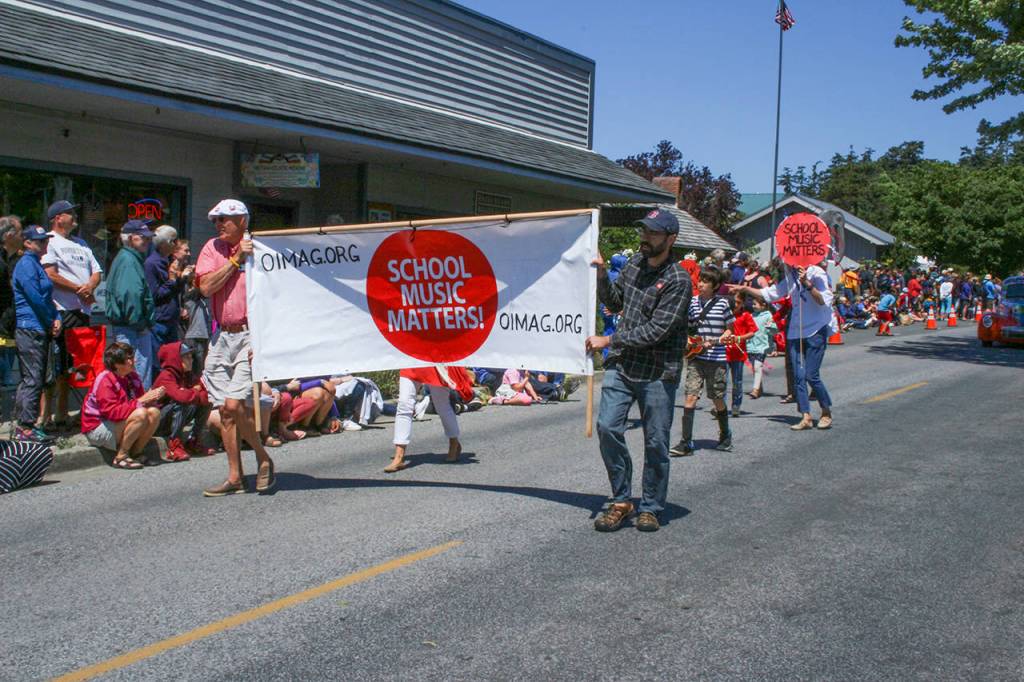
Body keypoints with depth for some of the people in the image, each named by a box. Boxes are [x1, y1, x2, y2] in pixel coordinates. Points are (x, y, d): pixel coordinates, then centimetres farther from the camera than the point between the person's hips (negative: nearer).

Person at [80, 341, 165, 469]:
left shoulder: (132, 376, 4)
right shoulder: (104, 380, -20)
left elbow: (142, 399, 6)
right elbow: (111, 411, -29)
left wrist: (153, 396, -18)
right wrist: (140, 402, -27)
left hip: (121, 424, 8)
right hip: (98, 429, -8)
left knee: (154, 412, -13)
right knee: (140, 414, -29)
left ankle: (135, 453, -3)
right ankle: (120, 457, -19)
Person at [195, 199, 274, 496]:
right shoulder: (213, 248, 10)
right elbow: (206, 287, -4)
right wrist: (236, 259, -8)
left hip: (251, 335, -5)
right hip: (222, 337, 6)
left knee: (233, 403, -15)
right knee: (224, 410, 6)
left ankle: (263, 459, 7)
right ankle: (235, 478, 15)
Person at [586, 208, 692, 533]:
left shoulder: (678, 280, -12)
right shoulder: (634, 264, 9)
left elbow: (656, 331, -18)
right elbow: (615, 303, 22)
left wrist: (608, 341, -15)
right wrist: (601, 276, 4)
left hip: (657, 372, -5)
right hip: (621, 364, 5)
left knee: (656, 442, 4)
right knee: (607, 427, -6)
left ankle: (650, 508, 20)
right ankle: (621, 501, 9)